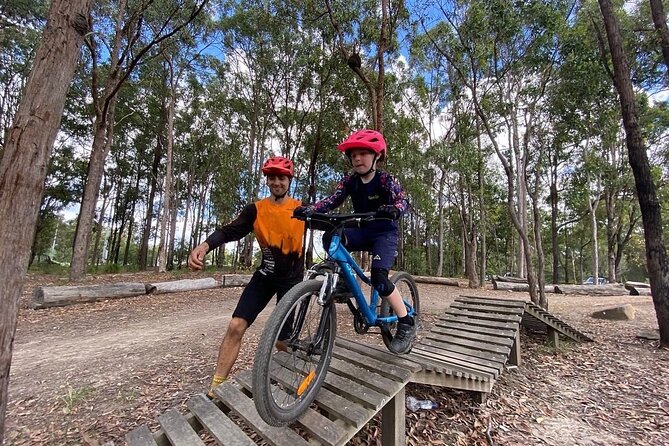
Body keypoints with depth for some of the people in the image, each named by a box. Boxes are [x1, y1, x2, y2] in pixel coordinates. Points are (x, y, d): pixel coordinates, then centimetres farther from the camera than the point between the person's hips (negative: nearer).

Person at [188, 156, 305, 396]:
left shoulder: (301, 208, -5)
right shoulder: (256, 209, -5)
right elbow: (230, 231, -15)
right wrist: (204, 245, -31)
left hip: (292, 277, -1)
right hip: (265, 275, 2)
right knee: (236, 326, -9)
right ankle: (216, 387, 8)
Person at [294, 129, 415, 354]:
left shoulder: (385, 179, -12)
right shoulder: (350, 181, 0)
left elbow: (403, 201, -25)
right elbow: (332, 201, -9)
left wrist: (393, 210, -50)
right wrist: (309, 209, -26)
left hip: (385, 233, -4)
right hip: (362, 231, 4)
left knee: (379, 278, -23)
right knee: (330, 238, -24)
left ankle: (407, 324, -3)